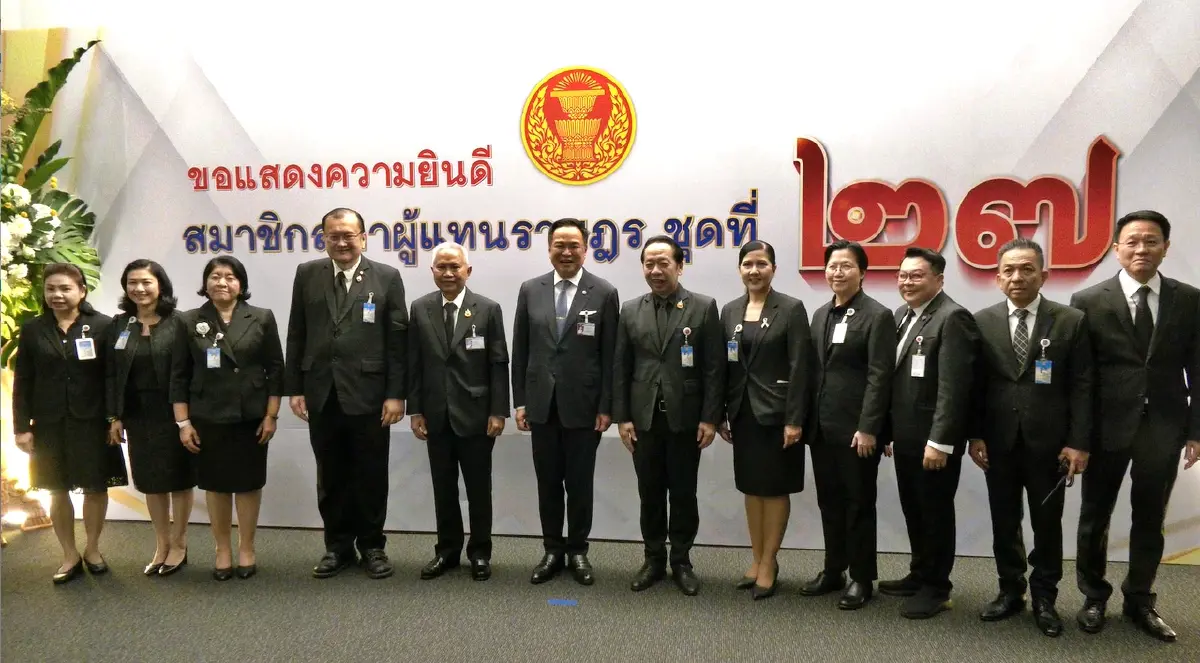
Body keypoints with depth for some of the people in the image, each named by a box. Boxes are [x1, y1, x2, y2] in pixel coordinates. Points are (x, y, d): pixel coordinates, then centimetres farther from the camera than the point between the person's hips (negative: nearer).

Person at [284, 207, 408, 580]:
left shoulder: (387, 277, -1)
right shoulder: (307, 275, 7)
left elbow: (398, 340, -3)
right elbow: (297, 336, 8)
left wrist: (396, 394, -9)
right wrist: (294, 388, 2)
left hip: (368, 394, -2)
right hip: (321, 395, 3)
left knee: (371, 476, 7)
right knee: (330, 477, 12)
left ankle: (372, 546, 22)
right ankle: (338, 546, 25)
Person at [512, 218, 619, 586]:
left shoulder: (604, 293, -3)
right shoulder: (530, 290, 4)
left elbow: (610, 356, -4)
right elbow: (520, 350, 6)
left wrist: (606, 407, -7)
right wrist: (520, 401, 2)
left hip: (583, 405, -2)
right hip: (542, 404, 2)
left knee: (579, 483, 8)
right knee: (548, 482, 10)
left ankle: (577, 551, 23)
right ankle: (553, 551, 23)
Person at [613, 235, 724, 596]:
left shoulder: (704, 307, -2)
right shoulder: (630, 311, 6)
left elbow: (714, 368, -4)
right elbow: (621, 368, 6)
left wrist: (710, 418, -9)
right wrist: (622, 417, 0)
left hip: (685, 418, -2)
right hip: (644, 418, 2)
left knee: (683, 493, 7)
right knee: (650, 493, 10)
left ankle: (681, 561, 22)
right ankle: (654, 560, 23)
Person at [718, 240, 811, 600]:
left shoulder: (791, 308, -7)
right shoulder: (730, 311, 8)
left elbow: (799, 367, -11)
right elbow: (724, 366, 8)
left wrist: (794, 419, -15)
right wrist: (720, 414, 5)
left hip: (775, 412, -5)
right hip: (743, 412, 5)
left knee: (775, 487, 4)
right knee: (751, 486, 11)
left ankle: (769, 564, 13)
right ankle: (757, 559, 22)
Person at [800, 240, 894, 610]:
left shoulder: (877, 316, -7)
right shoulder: (821, 315, 13)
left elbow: (879, 376, -14)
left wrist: (868, 428, -19)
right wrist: (807, 419, 9)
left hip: (855, 428, -6)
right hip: (822, 426, 6)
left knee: (859, 504, 4)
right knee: (829, 502, 13)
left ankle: (862, 578, 16)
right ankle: (833, 571, 25)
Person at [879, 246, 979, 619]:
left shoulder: (952, 318, -15)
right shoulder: (902, 315, 12)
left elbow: (952, 386, -21)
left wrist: (940, 441, -23)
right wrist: (889, 430, 13)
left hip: (934, 439, -8)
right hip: (905, 437, 8)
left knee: (935, 512, 6)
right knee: (913, 511, 17)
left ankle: (936, 587, 19)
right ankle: (919, 575, 32)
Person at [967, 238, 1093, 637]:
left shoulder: (1071, 322, -2)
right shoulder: (982, 323, 2)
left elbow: (1082, 388, -4)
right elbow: (976, 385, 3)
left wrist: (1079, 442, -9)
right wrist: (975, 435, -2)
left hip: (1048, 443, -1)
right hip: (999, 441, 2)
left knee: (1047, 523, 8)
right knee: (1004, 521, 10)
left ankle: (1044, 598, 22)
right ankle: (1010, 591, 24)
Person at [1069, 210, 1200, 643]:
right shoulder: (1088, 302, -5)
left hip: (1164, 427, 2)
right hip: (1107, 425, -1)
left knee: (1150, 519, 12)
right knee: (1095, 516, 10)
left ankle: (1140, 601, 28)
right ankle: (1094, 597, 27)